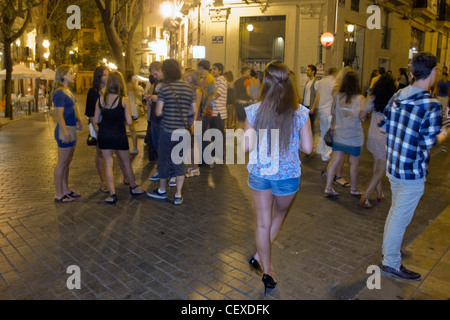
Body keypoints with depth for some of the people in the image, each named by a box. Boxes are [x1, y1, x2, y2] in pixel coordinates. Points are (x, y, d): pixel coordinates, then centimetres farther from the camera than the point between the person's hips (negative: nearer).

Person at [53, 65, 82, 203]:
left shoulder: (69, 91, 14)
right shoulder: (59, 93, -15)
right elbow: (59, 115, -19)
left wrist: (78, 120, 5)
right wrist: (65, 132, -24)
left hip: (72, 130, 9)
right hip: (65, 130, -9)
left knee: (67, 163, 16)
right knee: (62, 163, -2)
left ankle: (66, 189, 26)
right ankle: (58, 194, 6)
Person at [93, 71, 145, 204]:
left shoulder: (101, 100, -3)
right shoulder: (124, 100, -12)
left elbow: (96, 120, 1)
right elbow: (129, 122, -12)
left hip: (103, 136, 2)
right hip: (119, 136, -2)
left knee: (108, 164, 8)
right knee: (126, 163, 15)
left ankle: (112, 194, 6)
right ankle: (133, 188, 32)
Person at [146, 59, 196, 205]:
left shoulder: (164, 89, -10)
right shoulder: (190, 89, 1)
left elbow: (158, 112, -10)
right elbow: (193, 110, 7)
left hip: (167, 130, -3)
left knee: (164, 160, 13)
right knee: (180, 162, 12)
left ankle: (162, 191, 30)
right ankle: (178, 195, 14)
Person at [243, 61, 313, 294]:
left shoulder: (254, 111, -10)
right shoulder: (300, 112, -10)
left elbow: (246, 146, -8)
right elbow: (307, 148, -8)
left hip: (259, 173, 1)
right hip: (287, 175, 0)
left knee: (263, 223, 15)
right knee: (279, 214, 28)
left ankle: (267, 273, 26)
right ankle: (260, 257, 30)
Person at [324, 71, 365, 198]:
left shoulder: (338, 96, -2)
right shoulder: (359, 98, -14)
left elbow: (332, 112, 10)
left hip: (339, 134, 4)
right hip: (354, 137, -3)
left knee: (334, 161, 5)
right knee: (353, 164, 10)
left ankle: (328, 188, 5)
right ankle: (353, 189, 25)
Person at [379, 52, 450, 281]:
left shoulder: (397, 96, 2)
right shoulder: (431, 105, -20)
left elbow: (384, 125, 8)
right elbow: (429, 143, -18)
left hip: (393, 166, 8)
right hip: (412, 172, -7)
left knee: (395, 211, 25)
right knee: (401, 218, 6)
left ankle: (389, 249, 42)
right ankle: (391, 263, 21)